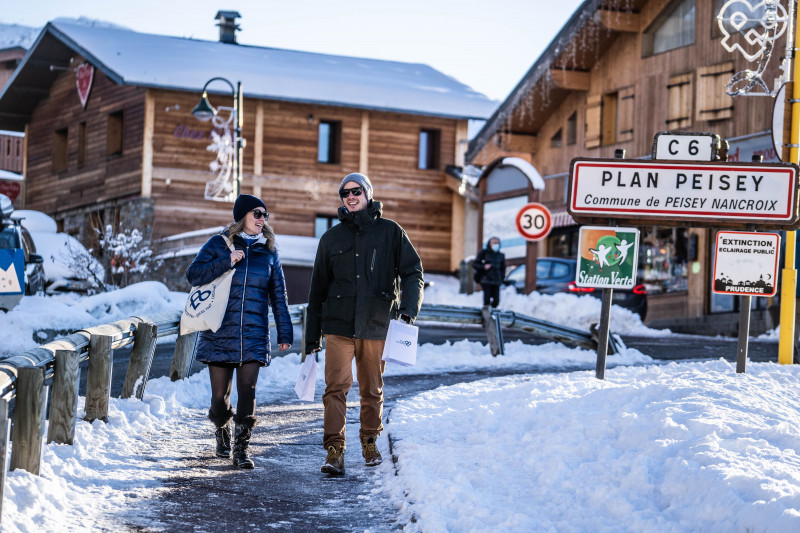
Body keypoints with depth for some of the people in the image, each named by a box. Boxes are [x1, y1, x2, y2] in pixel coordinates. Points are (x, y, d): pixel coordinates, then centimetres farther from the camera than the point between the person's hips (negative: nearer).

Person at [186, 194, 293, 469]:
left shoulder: (269, 252, 11)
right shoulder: (219, 244, 4)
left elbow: (278, 295, 13)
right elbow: (193, 275, -5)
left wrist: (284, 332, 9)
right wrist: (226, 263, -15)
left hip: (254, 335, 1)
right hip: (220, 333, -1)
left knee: (247, 392, -9)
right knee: (220, 394, 3)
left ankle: (241, 449, -2)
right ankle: (222, 432, 31)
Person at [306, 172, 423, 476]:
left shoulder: (390, 232, 6)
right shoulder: (331, 238, 11)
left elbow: (412, 272, 5)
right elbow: (317, 289, 15)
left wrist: (409, 306, -13)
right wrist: (312, 337, 13)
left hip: (376, 325, 0)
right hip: (338, 325, 0)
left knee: (372, 390, 9)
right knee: (336, 387, -12)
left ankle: (370, 442, 26)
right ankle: (334, 451, -14)